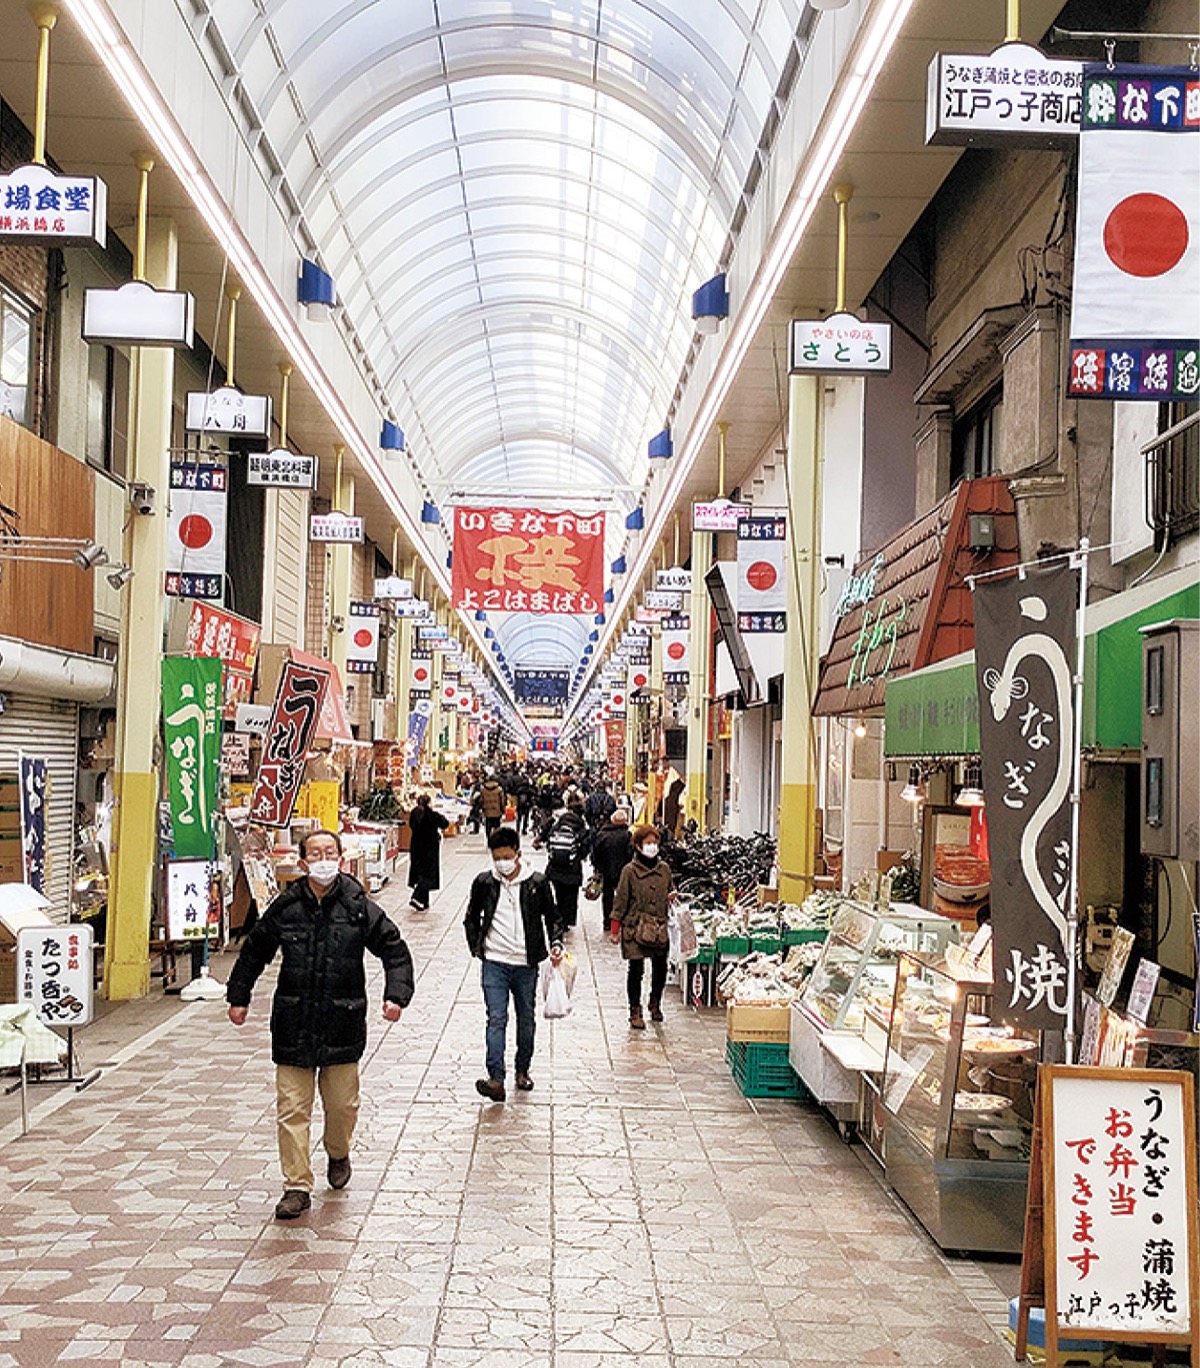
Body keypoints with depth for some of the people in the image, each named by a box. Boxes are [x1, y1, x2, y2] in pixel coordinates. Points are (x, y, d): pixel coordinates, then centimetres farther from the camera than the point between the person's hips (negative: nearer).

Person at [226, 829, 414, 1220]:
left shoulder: (359, 908, -3)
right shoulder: (285, 908, 0)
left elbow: (395, 950, 4)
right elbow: (254, 952, 14)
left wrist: (396, 995, -8)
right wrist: (238, 997, 15)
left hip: (342, 1024, 0)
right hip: (293, 1025, 0)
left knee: (342, 1103, 10)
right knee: (292, 1109, -1)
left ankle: (338, 1155, 41)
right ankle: (297, 1187, 9)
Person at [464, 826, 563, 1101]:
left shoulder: (537, 883, -3)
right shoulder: (484, 883, -1)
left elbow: (552, 918, 9)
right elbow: (471, 918, 14)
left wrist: (555, 944, -5)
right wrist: (477, 948, 4)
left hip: (526, 964, 1)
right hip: (494, 963, -1)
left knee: (526, 1019, 13)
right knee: (496, 1019, -11)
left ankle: (522, 1070, 30)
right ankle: (496, 1080, -19)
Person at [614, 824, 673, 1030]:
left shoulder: (664, 869, 9)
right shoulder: (630, 871, -4)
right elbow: (621, 900, -1)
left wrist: (670, 898, -1)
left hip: (659, 927, 4)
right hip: (635, 927, -4)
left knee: (660, 967, 7)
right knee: (636, 968, -5)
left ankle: (655, 1003, 30)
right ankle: (635, 1011, 6)